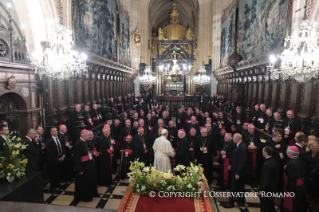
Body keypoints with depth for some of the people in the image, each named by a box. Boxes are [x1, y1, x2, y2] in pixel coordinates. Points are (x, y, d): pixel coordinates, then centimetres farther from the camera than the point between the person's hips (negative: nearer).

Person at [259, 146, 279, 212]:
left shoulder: (266, 165, -30)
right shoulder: (275, 161, -3)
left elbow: (265, 179, -26)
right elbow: (276, 175, 8)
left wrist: (261, 189, -14)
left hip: (266, 189, -9)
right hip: (273, 187, 9)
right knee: (271, 205, 24)